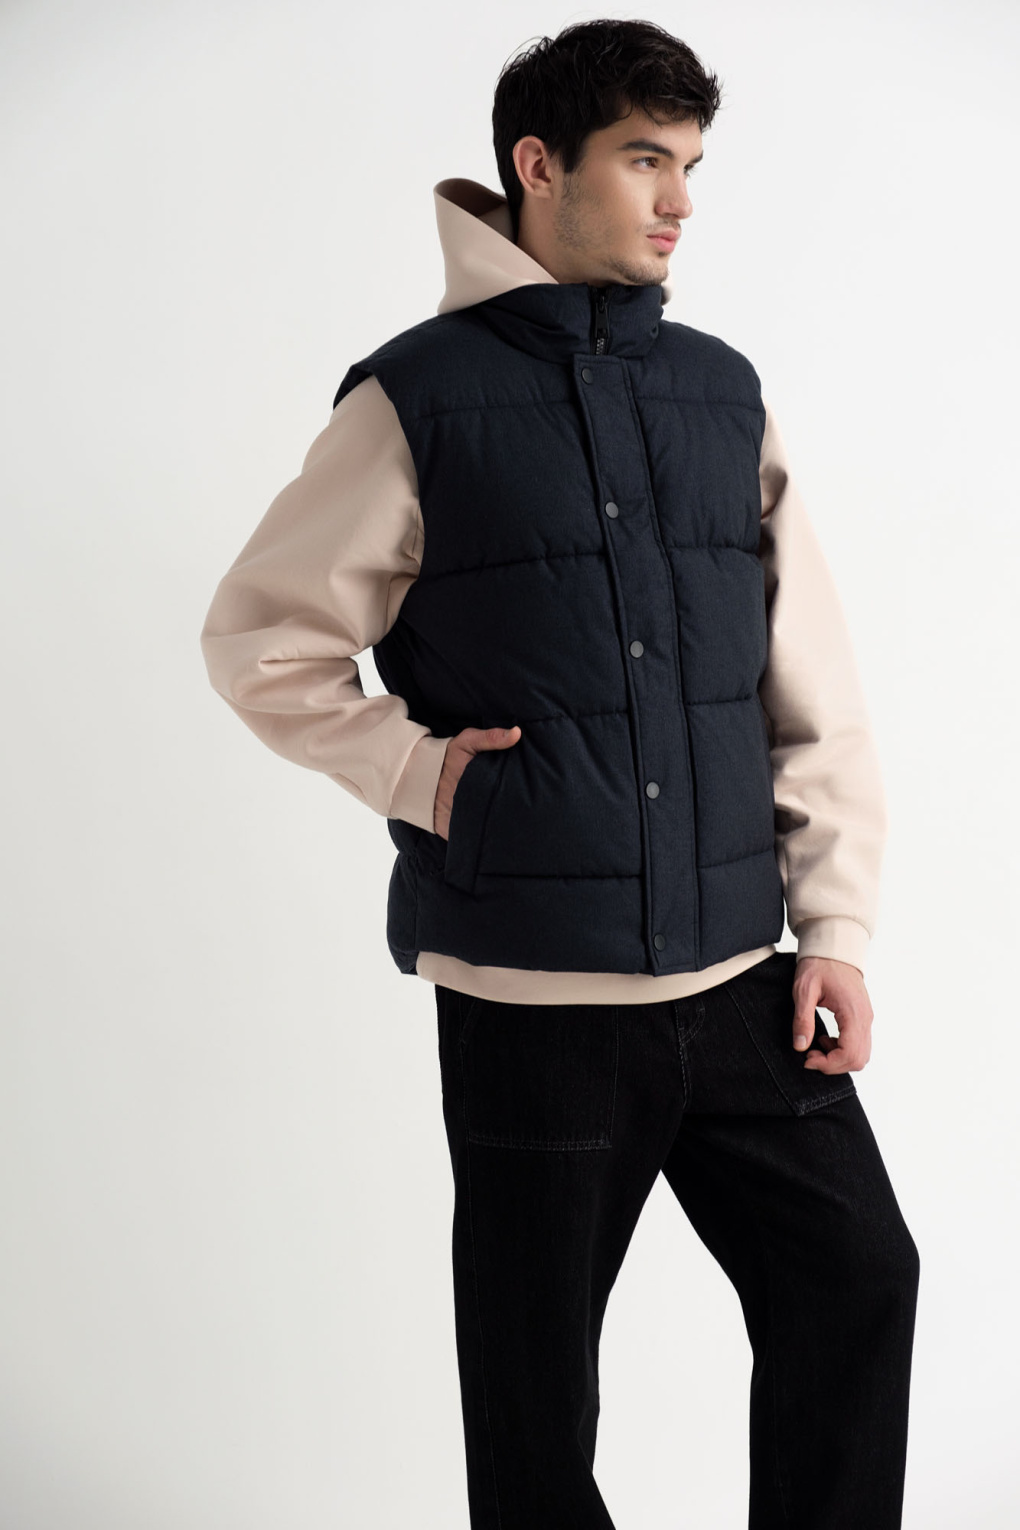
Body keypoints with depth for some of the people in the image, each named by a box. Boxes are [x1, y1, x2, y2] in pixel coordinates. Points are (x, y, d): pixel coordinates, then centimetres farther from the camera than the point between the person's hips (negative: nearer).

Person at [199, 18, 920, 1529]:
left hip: (740, 978, 4)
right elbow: (258, 638, 2)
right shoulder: (417, 399, -3)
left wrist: (837, 925, 4)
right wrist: (418, 770, -9)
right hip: (531, 993, -4)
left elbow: (814, 685, 8)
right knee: (538, 1380, 10)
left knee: (857, 1279, 7)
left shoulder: (722, 391, 8)